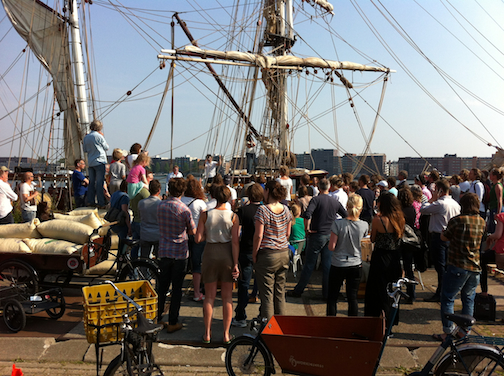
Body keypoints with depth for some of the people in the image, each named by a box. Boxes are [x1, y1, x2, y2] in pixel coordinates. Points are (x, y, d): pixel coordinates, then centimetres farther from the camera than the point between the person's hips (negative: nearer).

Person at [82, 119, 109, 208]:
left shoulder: (86, 138, 8)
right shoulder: (99, 136, -10)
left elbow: (85, 150, 15)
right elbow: (106, 147, 0)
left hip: (90, 163, 6)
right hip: (99, 161, -6)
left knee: (91, 182, 11)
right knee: (99, 182, -5)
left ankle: (90, 201, 12)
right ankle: (101, 203, -5)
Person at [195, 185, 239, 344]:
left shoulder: (205, 215, -6)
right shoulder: (233, 216, -7)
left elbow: (198, 239, -7)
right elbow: (235, 242, -10)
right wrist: (235, 264, -6)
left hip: (210, 253, 1)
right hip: (227, 253, 0)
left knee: (209, 296, 11)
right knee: (227, 296, 10)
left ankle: (207, 334, 18)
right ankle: (226, 334, 15)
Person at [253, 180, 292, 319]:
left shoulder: (262, 210, -14)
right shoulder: (286, 210, 4)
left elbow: (258, 235, -15)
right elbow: (288, 233, 10)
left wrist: (254, 254, -5)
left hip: (267, 255, -6)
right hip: (284, 254, 6)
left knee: (266, 294, 2)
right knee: (280, 292, 14)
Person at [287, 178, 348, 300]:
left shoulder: (316, 200, -9)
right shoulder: (335, 202, 6)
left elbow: (307, 214, -25)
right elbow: (346, 216, 10)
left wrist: (307, 228, -13)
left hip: (317, 235, -4)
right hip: (331, 236, 4)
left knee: (309, 265, 4)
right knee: (328, 265, 9)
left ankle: (298, 291, 14)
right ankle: (327, 293, 14)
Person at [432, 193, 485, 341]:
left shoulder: (457, 220, -15)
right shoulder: (482, 222, 3)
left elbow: (444, 237, -3)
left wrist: (447, 229, 12)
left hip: (458, 267, -6)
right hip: (475, 267, 6)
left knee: (448, 299, 4)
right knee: (468, 299, 17)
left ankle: (448, 332, 4)